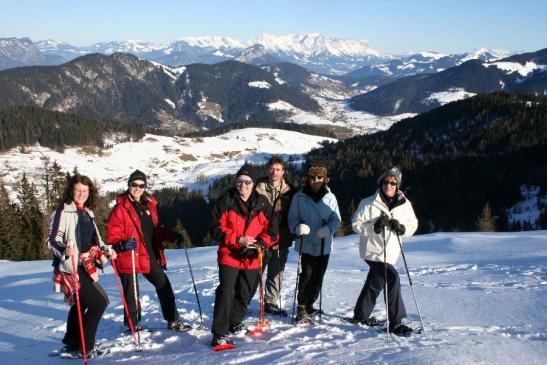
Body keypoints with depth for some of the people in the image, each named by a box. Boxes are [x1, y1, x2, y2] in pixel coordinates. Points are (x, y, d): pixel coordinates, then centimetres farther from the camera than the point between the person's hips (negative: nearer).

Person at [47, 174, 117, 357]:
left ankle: (71, 344, 38)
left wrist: (107, 250, 10)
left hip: (86, 268, 9)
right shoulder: (63, 212, -10)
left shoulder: (87, 214, 15)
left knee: (80, 304, 21)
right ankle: (83, 348, -3)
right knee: (99, 302, -12)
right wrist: (64, 250, -35)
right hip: (72, 269, -9)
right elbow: (52, 240, -16)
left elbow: (94, 240, 26)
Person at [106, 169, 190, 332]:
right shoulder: (120, 208, -8)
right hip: (129, 257, -6)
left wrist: (172, 236, 7)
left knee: (164, 286, 12)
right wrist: (122, 244, -30)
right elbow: (112, 235, -11)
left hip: (150, 256, 7)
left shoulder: (149, 205, 11)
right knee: (132, 294, 3)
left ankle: (173, 320, 25)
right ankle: (133, 326, 21)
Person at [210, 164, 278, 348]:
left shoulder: (262, 204, 2)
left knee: (245, 294, 17)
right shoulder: (225, 201, -7)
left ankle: (235, 322, 41)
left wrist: (261, 243, -16)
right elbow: (216, 229, -9)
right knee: (226, 293, -15)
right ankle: (219, 334, -10)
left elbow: (272, 228, 2)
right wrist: (238, 240, -19)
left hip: (252, 258, 4)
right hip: (229, 256, -4)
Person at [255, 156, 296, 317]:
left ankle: (271, 303, 29)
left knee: (276, 273, 15)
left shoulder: (289, 191, 5)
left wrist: (288, 233, -1)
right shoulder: (259, 188, -6)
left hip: (281, 239, 4)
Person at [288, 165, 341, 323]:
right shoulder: (299, 197, -2)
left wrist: (328, 229, -19)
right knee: (307, 274, -13)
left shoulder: (330, 197, 2)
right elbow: (293, 218, -1)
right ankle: (302, 309, -2)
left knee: (318, 276, 9)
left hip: (324, 244, 3)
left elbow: (336, 219, 1)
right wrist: (298, 227, -23)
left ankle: (309, 304, 28)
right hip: (306, 243, -3)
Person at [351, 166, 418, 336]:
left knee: (375, 282, 20)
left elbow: (413, 225, 7)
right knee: (392, 279, -19)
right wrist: (374, 227, -25)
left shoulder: (404, 204, -1)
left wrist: (401, 228, -15)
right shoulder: (368, 204, -12)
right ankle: (396, 322, -10)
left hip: (391, 252, 6)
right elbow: (357, 224, -9)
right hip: (373, 251, -6)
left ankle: (360, 315, 39)